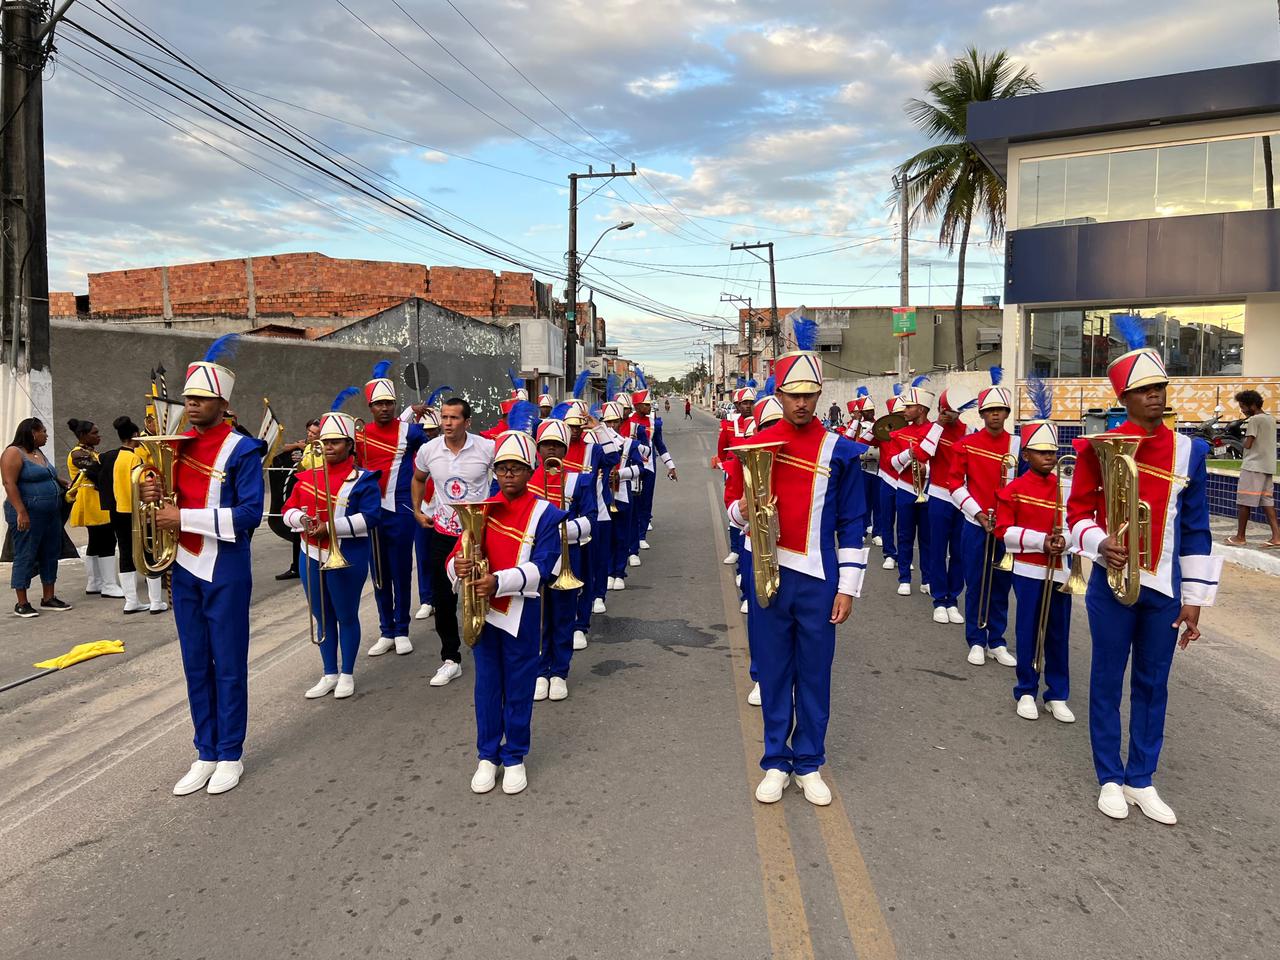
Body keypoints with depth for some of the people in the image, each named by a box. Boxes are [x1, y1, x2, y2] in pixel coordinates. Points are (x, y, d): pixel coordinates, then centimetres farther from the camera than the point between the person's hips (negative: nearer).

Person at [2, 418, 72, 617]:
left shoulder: (39, 453, 17)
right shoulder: (13, 453, -9)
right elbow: (9, 484, -17)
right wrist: (21, 512, -23)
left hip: (51, 513, 9)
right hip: (29, 514, -9)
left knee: (50, 554, 9)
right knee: (25, 556, -4)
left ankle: (48, 598, 17)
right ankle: (22, 604, 1)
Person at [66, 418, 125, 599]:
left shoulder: (91, 451, 17)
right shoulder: (79, 454, -14)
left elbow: (99, 472, 18)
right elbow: (98, 474, -22)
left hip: (100, 503, 10)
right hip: (92, 504, -10)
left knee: (96, 543, 12)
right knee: (107, 542, -11)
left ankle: (93, 583, 18)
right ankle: (109, 586, -10)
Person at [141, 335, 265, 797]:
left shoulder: (242, 450, -12)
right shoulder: (178, 443, 7)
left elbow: (250, 513, -18)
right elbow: (173, 497, 15)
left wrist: (185, 517, -21)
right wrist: (154, 494, -8)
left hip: (225, 573, -6)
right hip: (184, 569, 6)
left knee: (228, 666, 5)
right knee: (196, 666, 13)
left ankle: (230, 756, 18)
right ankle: (205, 755, 25)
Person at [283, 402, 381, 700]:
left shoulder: (362, 479, -8)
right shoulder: (307, 476, 9)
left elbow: (370, 517, -16)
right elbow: (288, 509, 10)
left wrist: (331, 526, -22)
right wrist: (302, 519, -14)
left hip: (346, 558, -5)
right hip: (311, 555, 6)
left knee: (346, 616, 6)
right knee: (323, 617, 14)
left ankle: (347, 674, 19)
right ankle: (329, 674, 26)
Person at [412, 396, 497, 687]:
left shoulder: (487, 448, -12)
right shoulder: (428, 450, -3)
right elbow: (418, 479, 17)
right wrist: (417, 511, 12)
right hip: (444, 531, 3)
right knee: (443, 598, 7)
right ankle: (450, 660, 20)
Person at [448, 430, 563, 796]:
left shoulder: (545, 513, -7)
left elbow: (540, 567, -15)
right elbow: (459, 553, 1)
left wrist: (499, 581, -28)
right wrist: (458, 566, -24)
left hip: (521, 613, -3)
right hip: (483, 610, 3)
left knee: (519, 687, 8)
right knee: (487, 685, 12)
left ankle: (515, 758, 24)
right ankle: (487, 756, 26)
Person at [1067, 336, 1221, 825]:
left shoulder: (1189, 451, 1)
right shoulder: (1098, 448, -7)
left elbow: (1195, 529, 4)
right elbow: (1078, 512, -1)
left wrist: (1192, 598, 3)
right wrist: (1099, 544, -23)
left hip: (1165, 587, 3)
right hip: (1113, 583, -3)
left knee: (1152, 684, 12)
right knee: (1108, 682, 8)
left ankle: (1142, 780, 26)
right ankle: (1110, 779, 22)